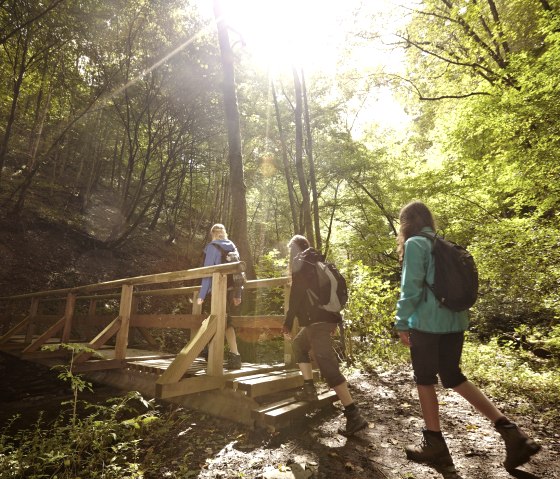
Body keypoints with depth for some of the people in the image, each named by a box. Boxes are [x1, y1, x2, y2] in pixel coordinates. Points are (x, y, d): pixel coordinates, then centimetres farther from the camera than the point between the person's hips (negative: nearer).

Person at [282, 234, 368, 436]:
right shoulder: (317, 261, 21)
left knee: (328, 366, -11)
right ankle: (309, 389, 21)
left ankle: (354, 415, -13)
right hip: (327, 316, 9)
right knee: (299, 344, 26)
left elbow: (296, 293, -12)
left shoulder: (300, 262, -2)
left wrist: (288, 322, -7)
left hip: (317, 319, -9)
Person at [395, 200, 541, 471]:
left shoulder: (415, 244, -9)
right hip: (455, 321, 8)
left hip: (427, 323, -7)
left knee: (424, 379, 8)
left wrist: (402, 322, -9)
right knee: (452, 376, 18)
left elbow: (411, 287, -16)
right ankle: (509, 430, 11)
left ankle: (435, 445, 19)